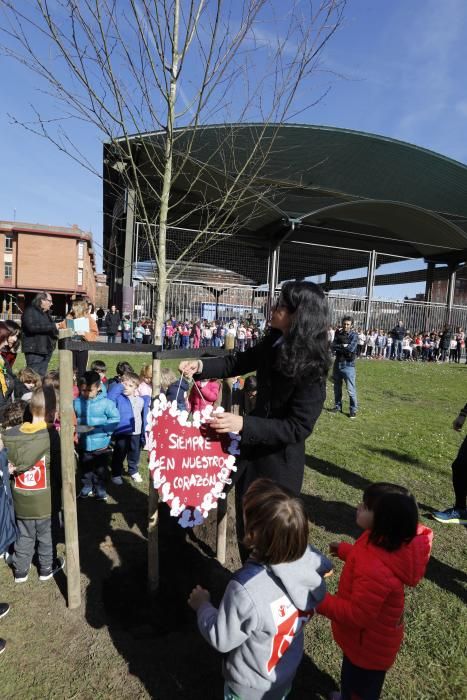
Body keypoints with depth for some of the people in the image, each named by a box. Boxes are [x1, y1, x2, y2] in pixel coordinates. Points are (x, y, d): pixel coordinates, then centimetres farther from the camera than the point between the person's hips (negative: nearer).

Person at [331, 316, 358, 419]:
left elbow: (351, 349, -22)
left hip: (348, 365, -5)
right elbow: (333, 347, -6)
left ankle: (353, 410, 5)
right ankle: (337, 406, 29)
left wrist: (339, 347, -10)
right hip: (337, 364, 5)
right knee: (337, 387, 15)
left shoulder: (354, 335, -7)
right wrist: (344, 346, -17)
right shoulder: (338, 334, 6)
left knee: (351, 389, -5)